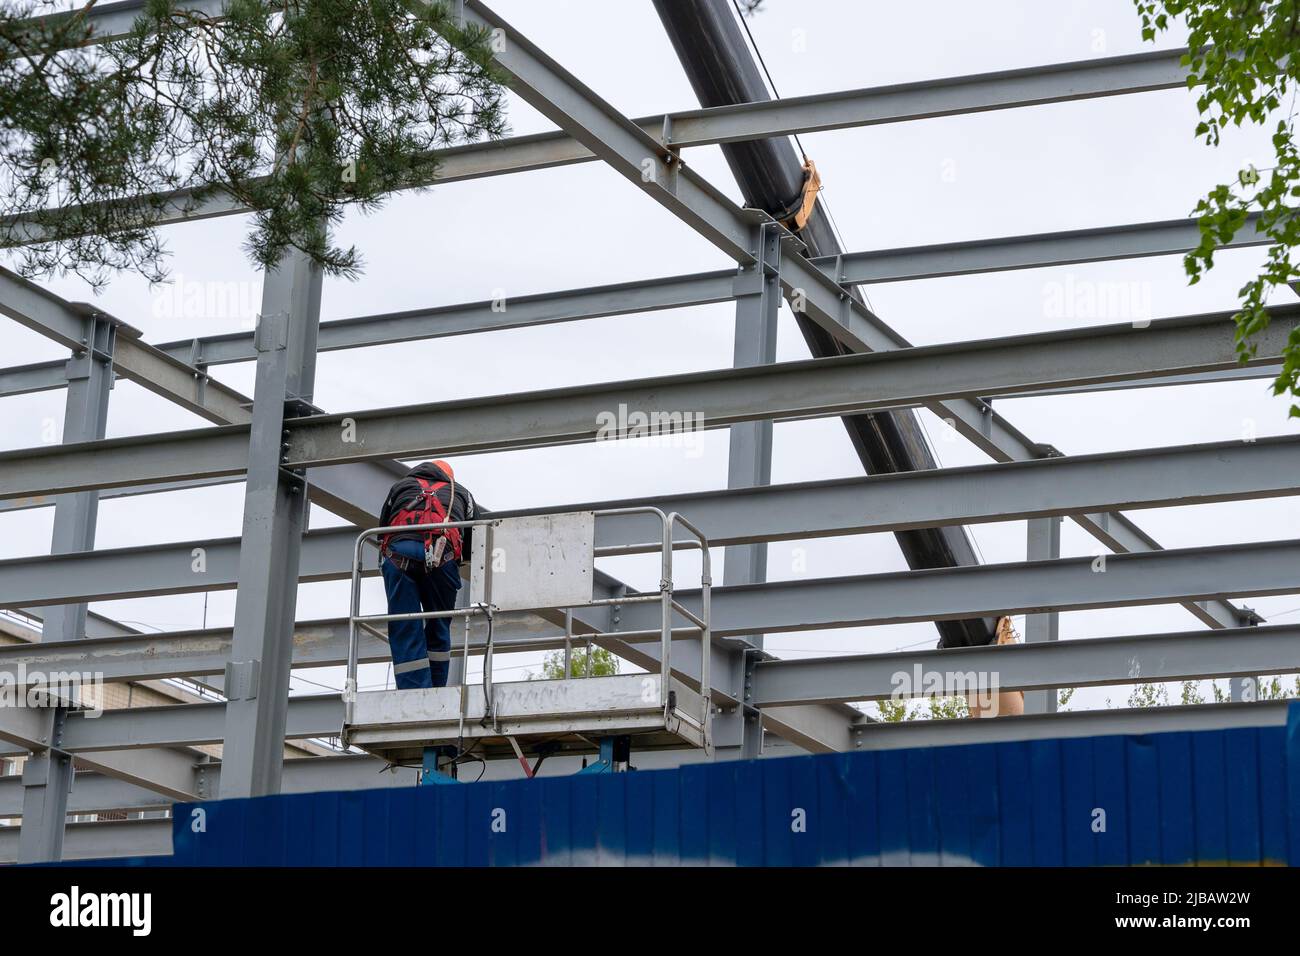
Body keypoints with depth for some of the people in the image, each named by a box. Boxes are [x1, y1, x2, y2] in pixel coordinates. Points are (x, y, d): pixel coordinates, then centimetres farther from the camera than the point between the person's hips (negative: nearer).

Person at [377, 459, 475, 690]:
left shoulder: (400, 485, 35)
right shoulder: (461, 492, 33)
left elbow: (381, 529, 32)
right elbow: (472, 545, 30)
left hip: (398, 551, 0)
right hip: (441, 553, 0)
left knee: (404, 630, -1)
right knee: (439, 628, 13)